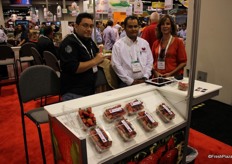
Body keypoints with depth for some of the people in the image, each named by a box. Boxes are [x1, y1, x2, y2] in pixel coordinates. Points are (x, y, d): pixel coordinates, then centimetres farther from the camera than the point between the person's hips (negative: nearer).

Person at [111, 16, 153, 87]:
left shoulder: (145, 43, 12)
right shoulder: (118, 45, -1)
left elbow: (149, 62, 12)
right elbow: (116, 65, -7)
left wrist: (145, 78, -2)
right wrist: (131, 81, -9)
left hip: (144, 82, 2)